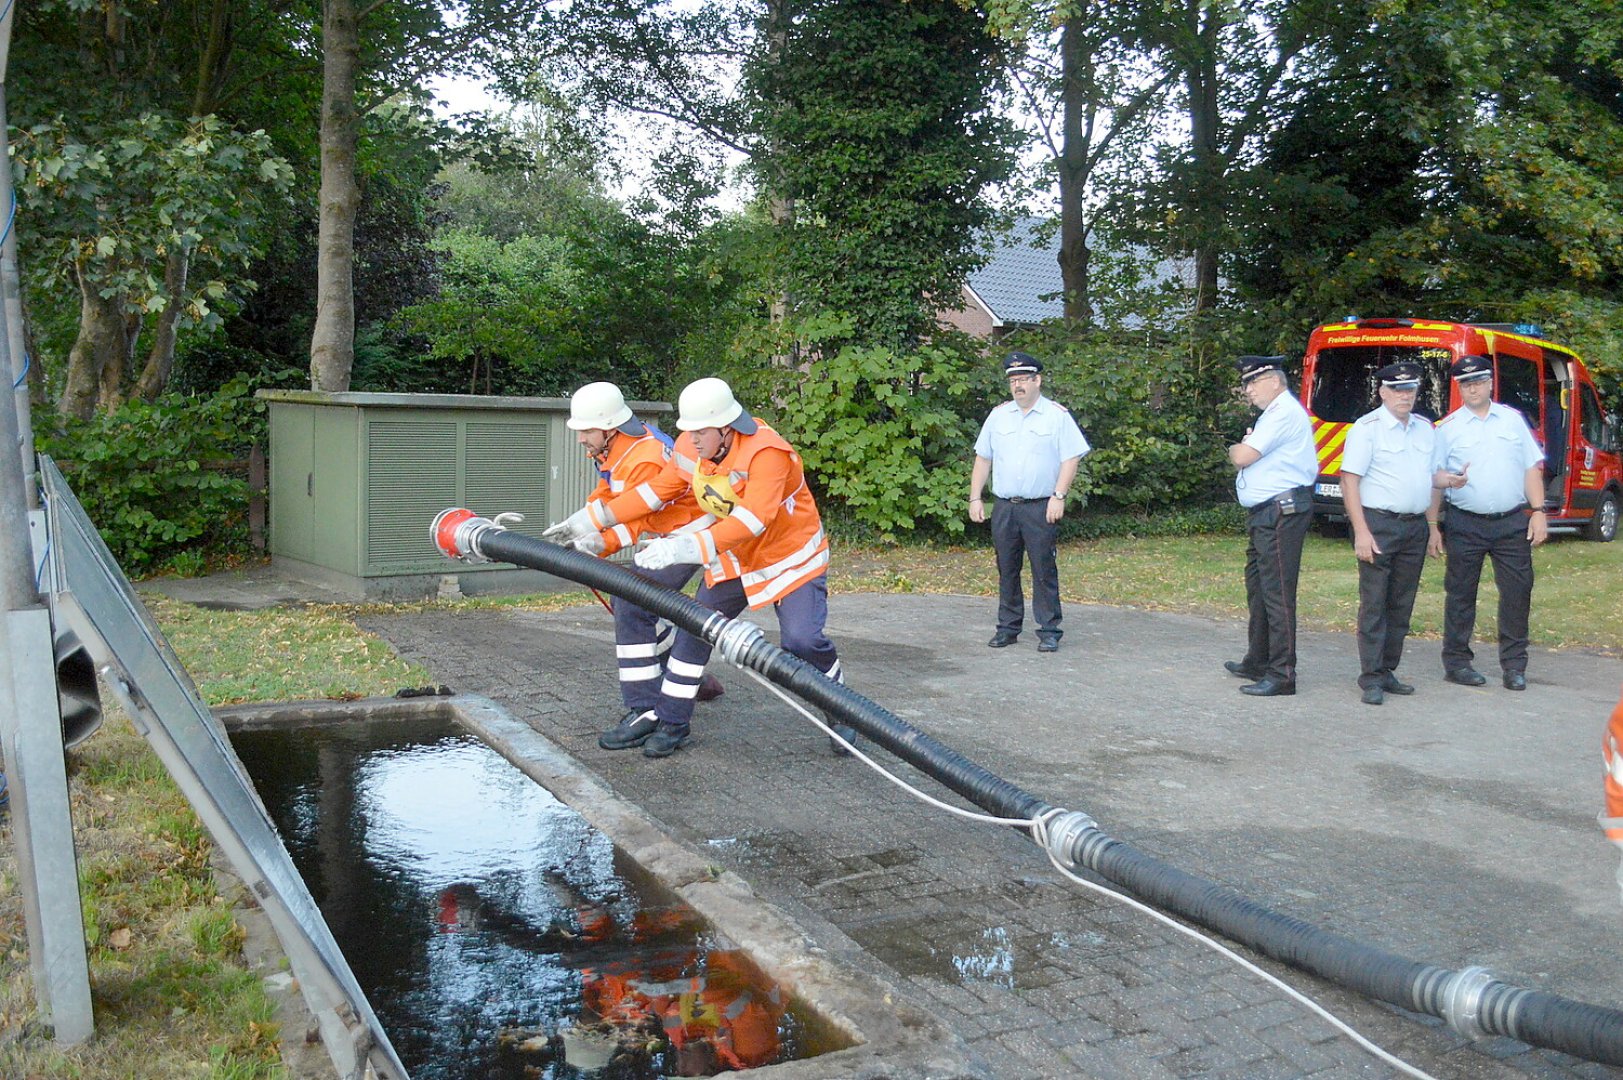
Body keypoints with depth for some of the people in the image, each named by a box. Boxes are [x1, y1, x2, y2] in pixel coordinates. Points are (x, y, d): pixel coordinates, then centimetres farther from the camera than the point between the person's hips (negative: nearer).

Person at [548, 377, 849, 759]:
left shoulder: (766, 453, -32)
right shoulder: (690, 449, -10)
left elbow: (752, 521, -43)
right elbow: (657, 490, 5)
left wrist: (684, 548, -51)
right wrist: (595, 519, 2)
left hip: (792, 557, -6)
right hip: (734, 558, 7)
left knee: (802, 640, -19)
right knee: (695, 628, 3)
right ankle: (669, 721, 18)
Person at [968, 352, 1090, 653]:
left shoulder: (1058, 416, 0)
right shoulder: (998, 415, 12)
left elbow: (1070, 459, -3)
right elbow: (983, 459, 14)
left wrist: (1058, 497, -12)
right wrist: (975, 498, 8)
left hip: (1041, 508, -4)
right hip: (1003, 507, 4)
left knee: (1044, 570, -2)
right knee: (1006, 570, 9)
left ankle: (1049, 631, 5)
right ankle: (1008, 628, 18)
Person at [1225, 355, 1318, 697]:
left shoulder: (1284, 414, -14)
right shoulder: (1273, 413, 21)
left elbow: (1241, 458, -17)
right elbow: (1243, 459, 19)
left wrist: (1235, 448, 4)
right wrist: (1243, 448, -1)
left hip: (1282, 512, -11)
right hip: (1264, 514, 11)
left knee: (1277, 593, -9)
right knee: (1257, 587, 18)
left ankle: (1282, 675, -6)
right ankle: (1257, 662, 30)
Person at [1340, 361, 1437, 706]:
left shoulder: (1425, 428, 14)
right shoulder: (1367, 428, -7)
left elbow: (1430, 480, 22)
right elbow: (1349, 480, -12)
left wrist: (1432, 527, 16)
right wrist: (1361, 532, -18)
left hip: (1415, 527, 7)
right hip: (1379, 525, -6)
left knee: (1402, 605, 10)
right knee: (1374, 604, -5)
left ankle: (1387, 671, 18)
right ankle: (1371, 679, 0)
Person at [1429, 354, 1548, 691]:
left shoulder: (1513, 419, 9)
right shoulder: (1448, 427, 3)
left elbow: (1532, 468, 10)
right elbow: (1433, 479, 2)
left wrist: (1538, 511, 2)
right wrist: (1433, 526, -7)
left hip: (1513, 523, 2)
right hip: (1465, 524, -2)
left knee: (1518, 591, 2)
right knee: (1460, 594, 5)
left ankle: (1514, 665, 11)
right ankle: (1456, 661, 15)